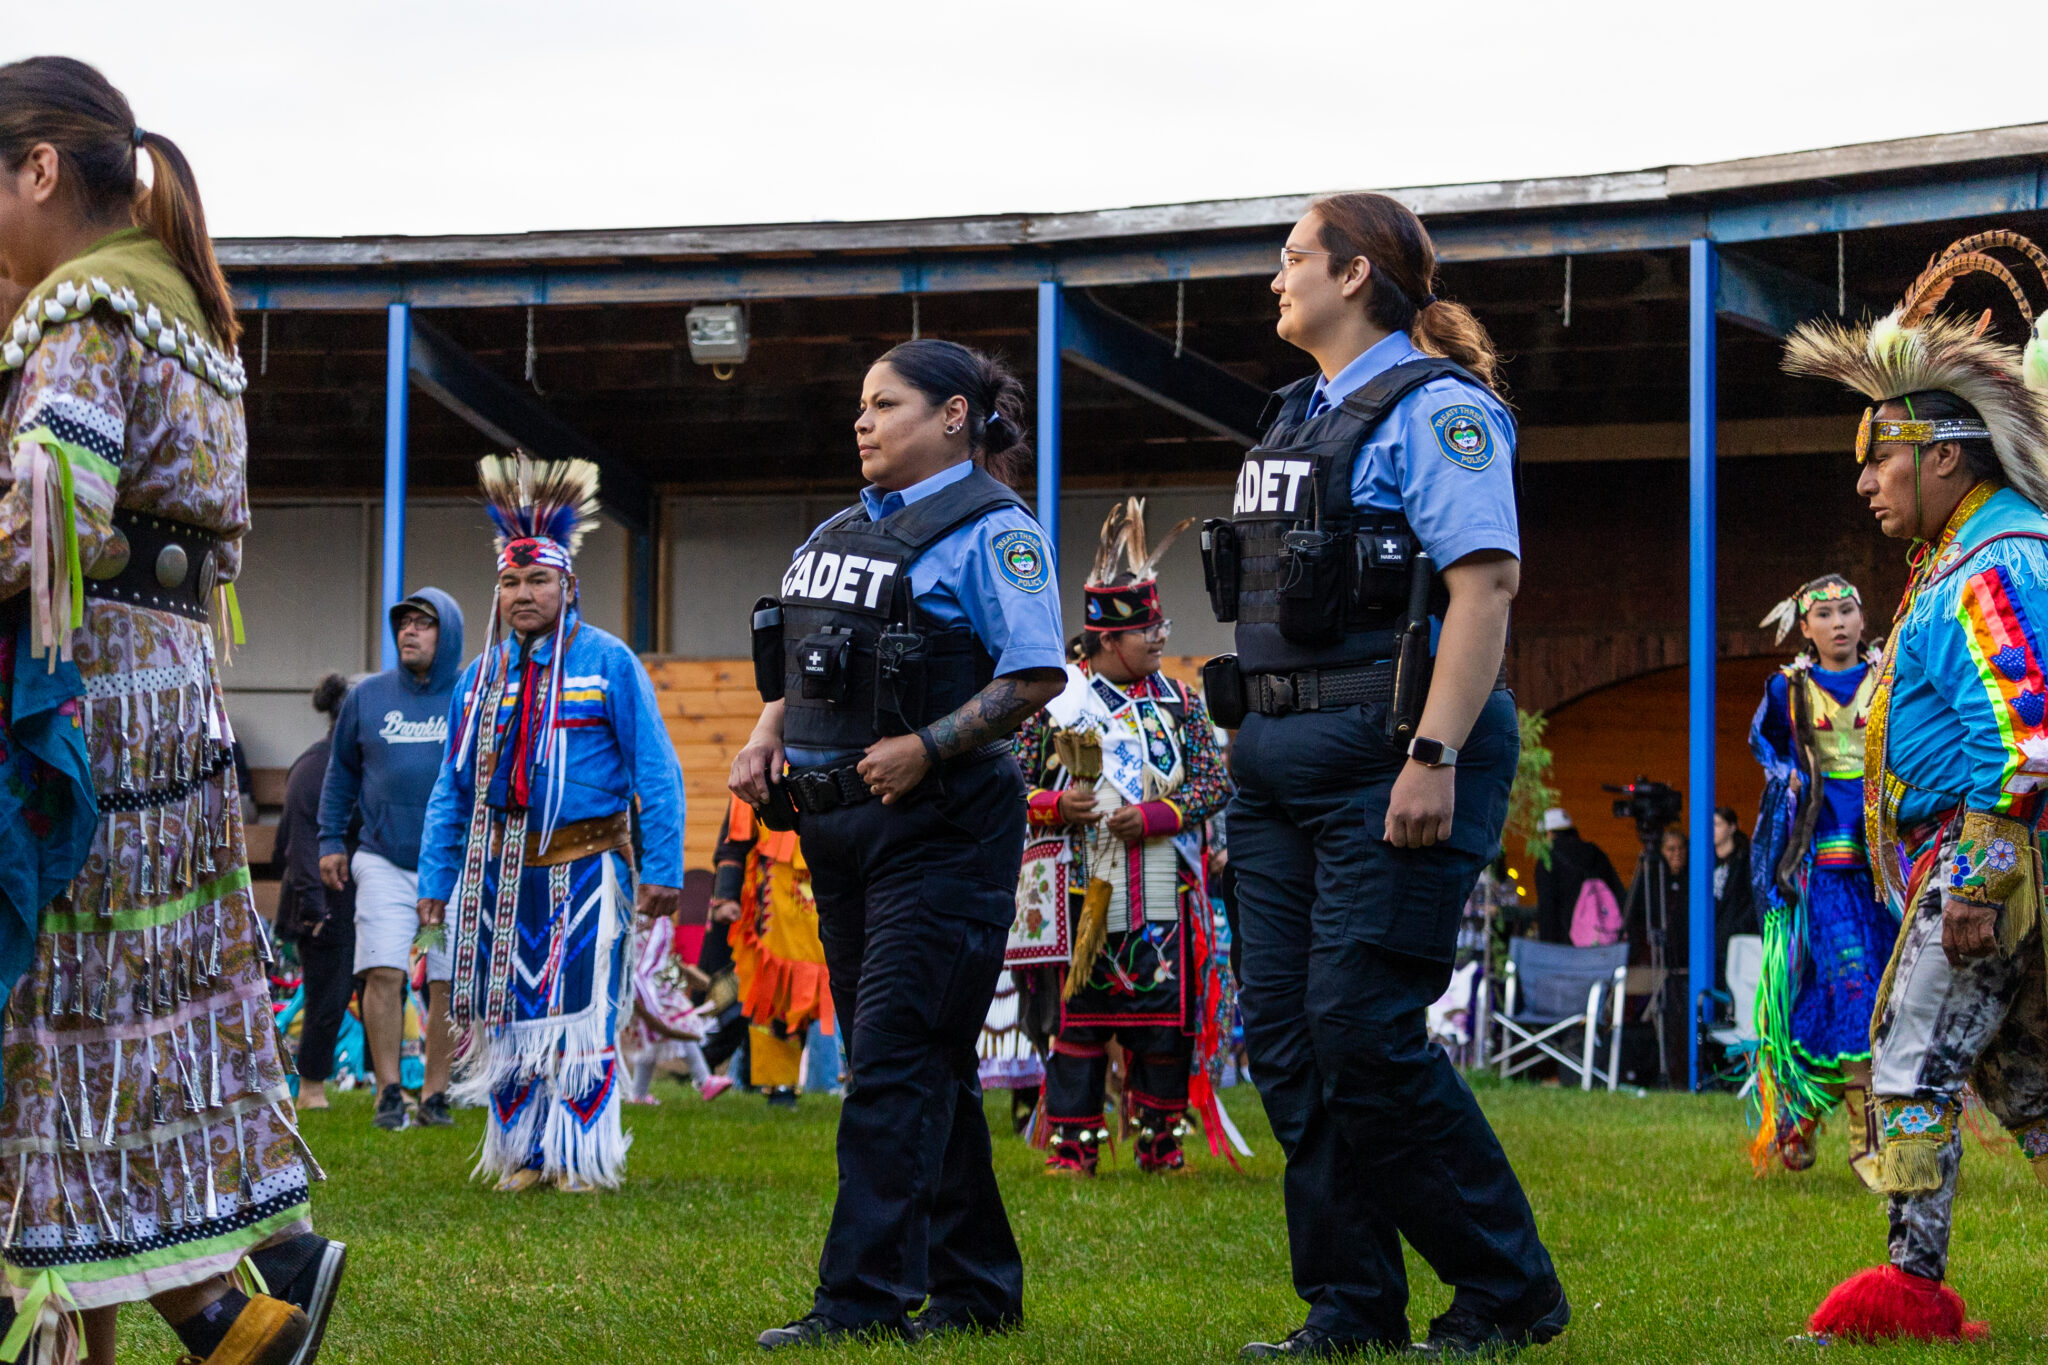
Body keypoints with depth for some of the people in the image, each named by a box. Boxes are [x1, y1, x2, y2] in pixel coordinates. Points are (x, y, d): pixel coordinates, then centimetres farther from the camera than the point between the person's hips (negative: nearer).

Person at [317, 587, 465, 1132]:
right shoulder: (367, 696, 7)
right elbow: (341, 772, 15)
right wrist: (331, 840, 8)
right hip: (384, 858, 0)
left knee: (449, 982, 2)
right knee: (383, 973, -10)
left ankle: (435, 1093, 12)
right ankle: (389, 1092, -4)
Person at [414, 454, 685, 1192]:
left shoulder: (608, 663, -1)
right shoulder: (480, 675, 11)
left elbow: (655, 773, -3)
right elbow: (451, 786, 15)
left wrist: (661, 870, -9)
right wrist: (435, 879, 9)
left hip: (582, 866, -4)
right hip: (498, 871, 4)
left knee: (578, 1013, -4)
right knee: (508, 1014, 5)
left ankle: (582, 1156, 4)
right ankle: (521, 1152, 15)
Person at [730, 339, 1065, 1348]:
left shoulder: (990, 530, -7)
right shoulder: (839, 533, 18)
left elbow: (1036, 676, -15)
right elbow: (797, 670, 23)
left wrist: (926, 747, -22)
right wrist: (768, 737, 4)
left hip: (941, 827, -9)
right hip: (841, 828, 9)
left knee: (896, 1062, -12)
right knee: (925, 1072, 11)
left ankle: (862, 1295, -13)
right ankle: (975, 1287, 18)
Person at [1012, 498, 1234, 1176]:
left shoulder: (1177, 701, 9)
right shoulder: (1055, 701, 1)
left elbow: (1214, 780, 5)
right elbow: (1012, 782, 4)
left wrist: (1154, 816, -10)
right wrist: (1054, 804, -15)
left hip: (1165, 894, 3)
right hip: (1086, 891, -3)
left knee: (1166, 1014, 4)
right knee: (1080, 1015, -2)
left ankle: (1160, 1140, 16)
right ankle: (1072, 1142, 5)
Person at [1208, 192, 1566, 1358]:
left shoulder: (1435, 408, -8)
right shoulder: (1301, 417, 20)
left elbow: (1486, 583, -17)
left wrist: (1435, 756, -25)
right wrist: (1254, 745, 19)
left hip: (1389, 753, -9)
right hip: (1280, 758, 9)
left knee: (1362, 1031, -12)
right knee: (1286, 1038, 5)